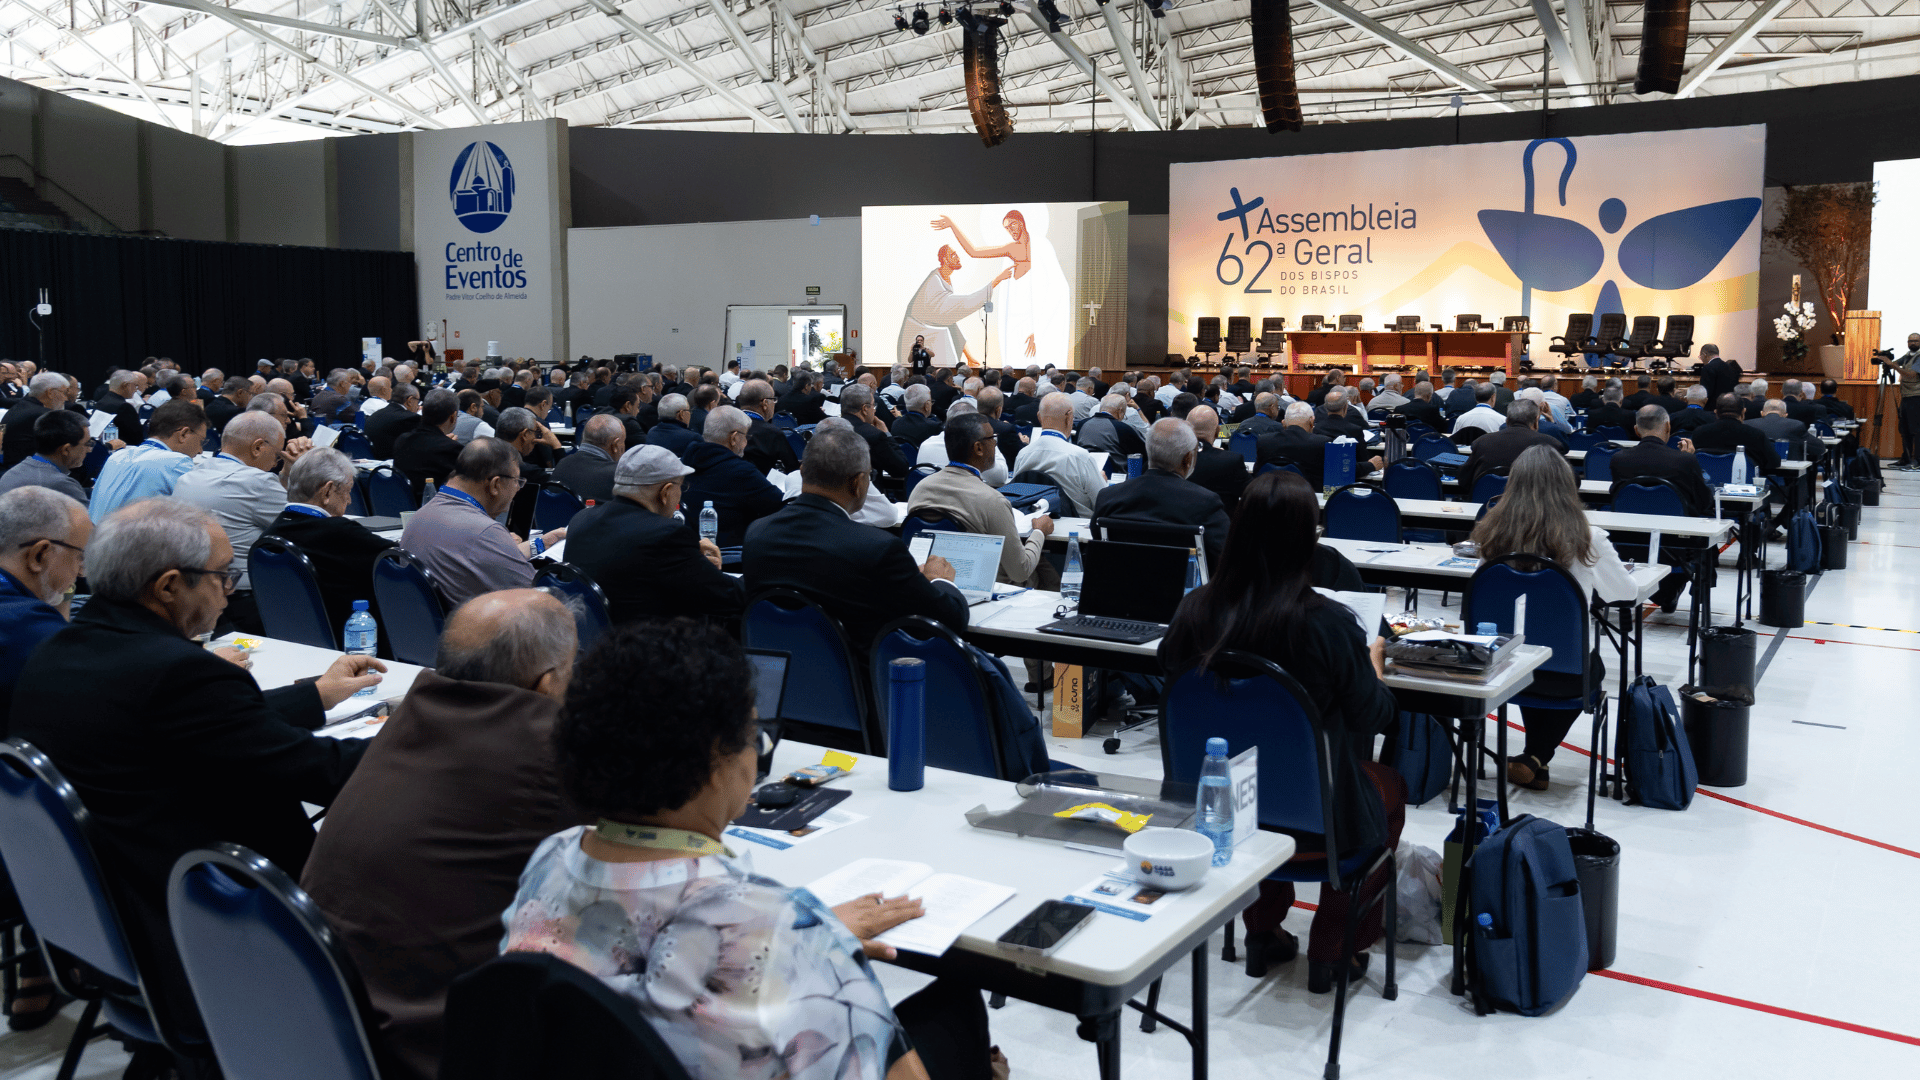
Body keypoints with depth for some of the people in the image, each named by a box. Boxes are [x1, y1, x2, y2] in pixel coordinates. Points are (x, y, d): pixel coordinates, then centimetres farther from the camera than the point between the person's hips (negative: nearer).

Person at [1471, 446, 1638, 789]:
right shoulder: (1587, 539, -17)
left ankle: (1534, 759, 43)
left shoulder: (1493, 532, -11)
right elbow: (1627, 592, 2)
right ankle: (1534, 760, 31)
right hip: (1566, 676, -2)